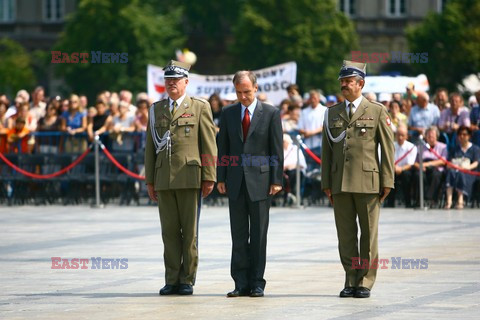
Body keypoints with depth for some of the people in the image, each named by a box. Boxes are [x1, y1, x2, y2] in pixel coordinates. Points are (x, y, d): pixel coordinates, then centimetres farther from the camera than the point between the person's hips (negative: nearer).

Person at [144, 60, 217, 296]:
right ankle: (172, 280, 8)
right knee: (169, 231, 4)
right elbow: (150, 146, 16)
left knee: (189, 231, -1)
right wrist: (150, 180, 11)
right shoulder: (156, 109, 16)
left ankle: (187, 280, 3)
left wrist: (209, 177, -6)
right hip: (163, 178, 3)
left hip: (189, 177, -3)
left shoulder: (200, 108, 5)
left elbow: (209, 145, 1)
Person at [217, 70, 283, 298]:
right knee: (238, 235, 3)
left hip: (260, 181, -3)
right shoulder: (228, 113, 9)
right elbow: (222, 147, 11)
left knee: (258, 235, 1)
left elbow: (277, 149, -1)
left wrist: (276, 180, -6)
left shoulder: (271, 113, 0)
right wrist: (220, 178, 4)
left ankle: (256, 283, 5)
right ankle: (241, 283, 5)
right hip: (235, 183, 3)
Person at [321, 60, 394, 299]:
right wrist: (326, 183, 7)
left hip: (368, 182, -3)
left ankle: (365, 282, 5)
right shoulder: (332, 114, 13)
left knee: (369, 233, 0)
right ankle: (350, 281, 10)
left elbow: (388, 147, 1)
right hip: (340, 184, 3)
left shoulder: (377, 111, 3)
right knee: (345, 235, 3)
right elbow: (327, 150, 13)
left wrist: (387, 181, -5)